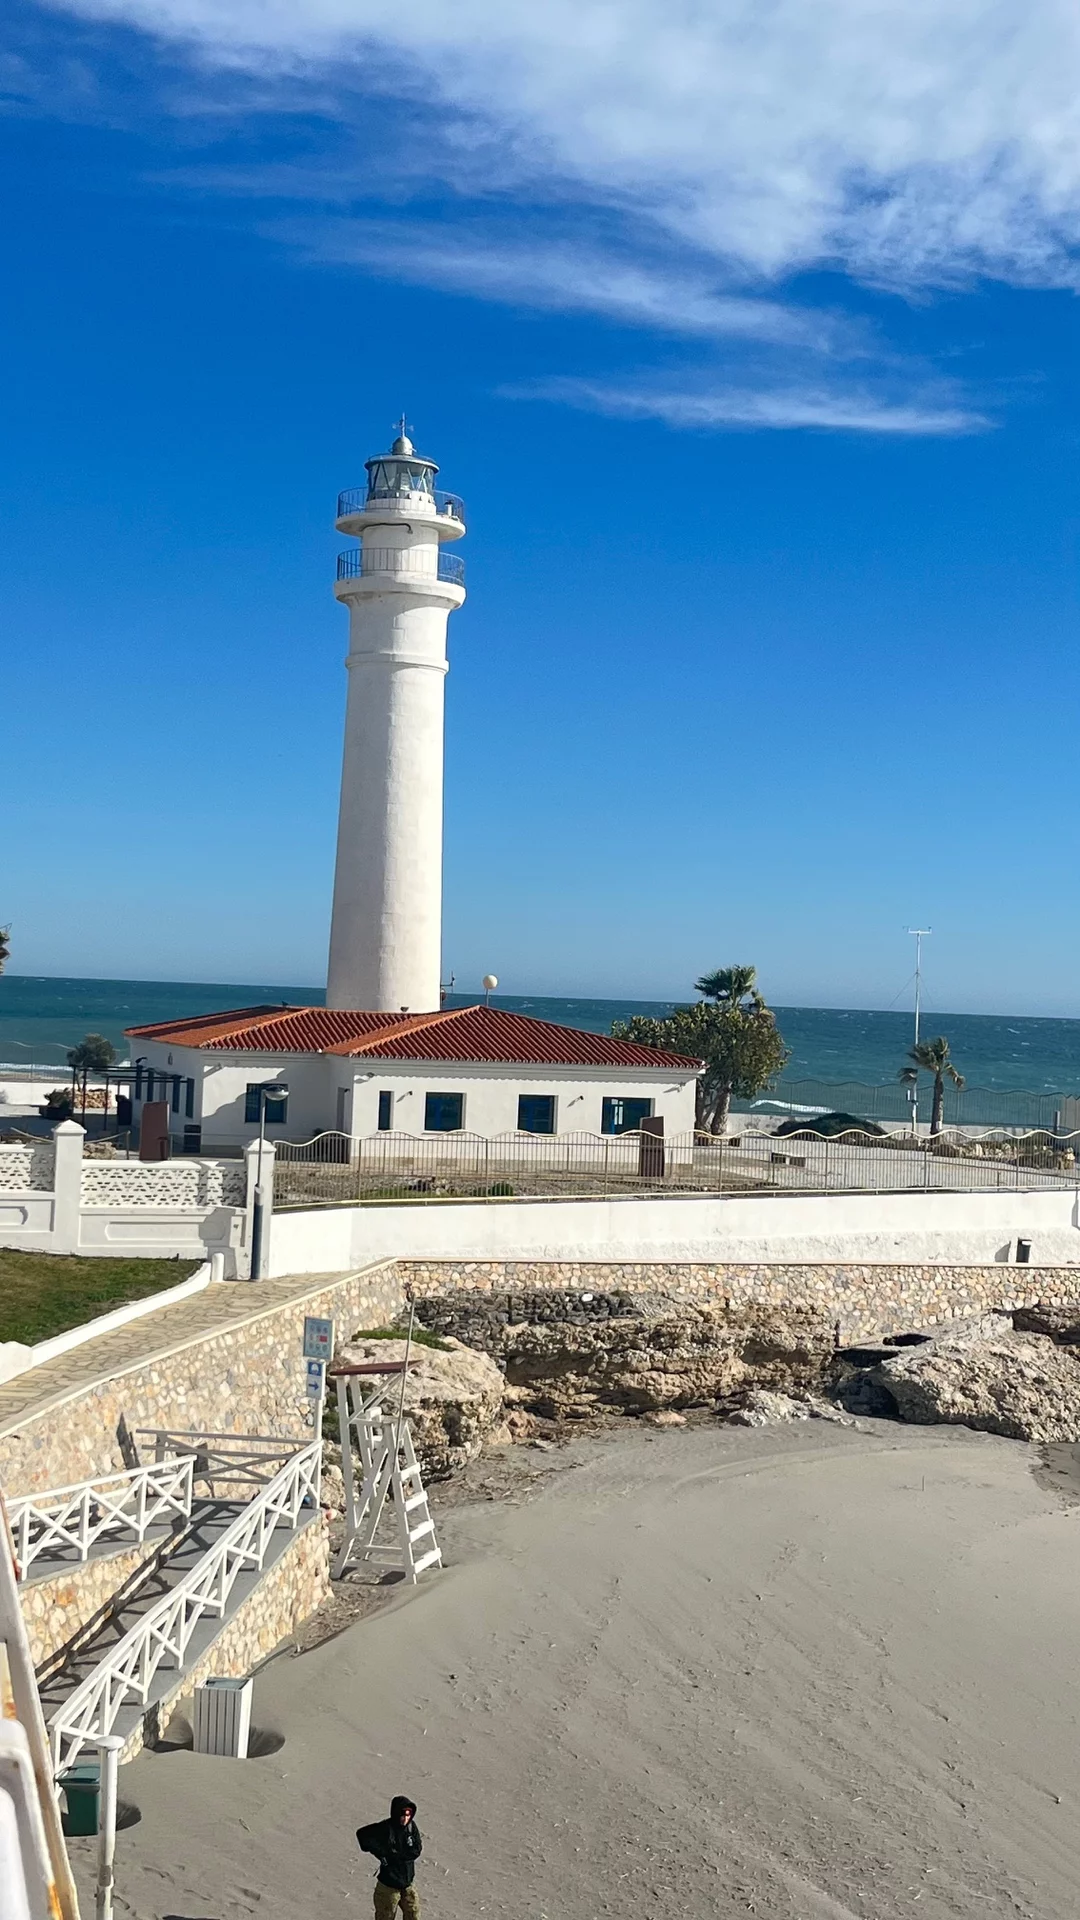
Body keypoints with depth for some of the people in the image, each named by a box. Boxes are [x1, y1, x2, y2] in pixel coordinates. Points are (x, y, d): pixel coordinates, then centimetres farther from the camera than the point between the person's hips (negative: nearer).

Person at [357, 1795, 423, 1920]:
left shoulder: (411, 1826, -5)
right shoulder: (385, 1828, -20)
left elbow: (417, 1850, -10)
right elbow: (362, 1834, -25)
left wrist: (394, 1855, -20)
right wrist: (382, 1853, -22)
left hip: (407, 1882, 5)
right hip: (389, 1885, -5)